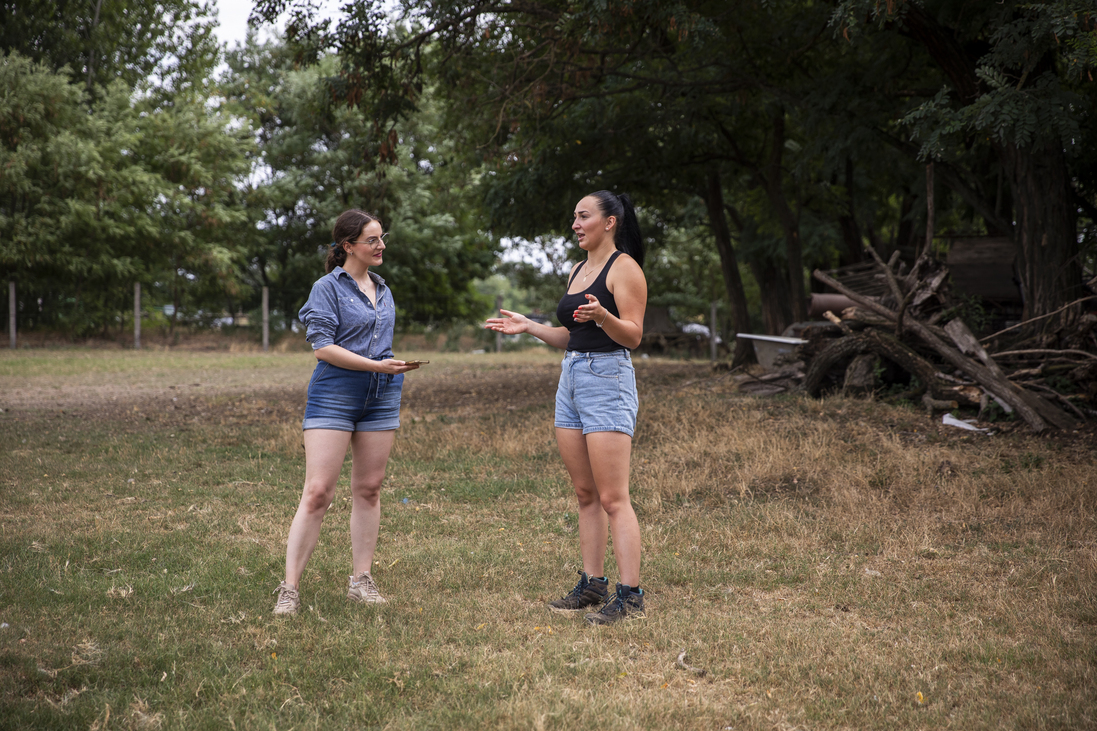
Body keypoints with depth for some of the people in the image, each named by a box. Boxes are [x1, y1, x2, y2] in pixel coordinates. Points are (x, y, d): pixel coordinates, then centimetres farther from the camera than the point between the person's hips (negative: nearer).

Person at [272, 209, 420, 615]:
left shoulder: (382, 290, 16)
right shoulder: (328, 288, -4)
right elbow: (323, 346, -13)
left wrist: (394, 369, 14)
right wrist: (377, 365, -18)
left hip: (381, 397, 6)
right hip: (333, 396, -6)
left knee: (368, 489, 7)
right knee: (317, 492, -10)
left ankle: (361, 581, 16)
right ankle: (289, 589, -6)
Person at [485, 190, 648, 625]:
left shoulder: (624, 267, -7)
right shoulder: (577, 271, 18)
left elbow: (633, 336, -14)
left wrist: (601, 315, -32)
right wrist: (527, 326, 15)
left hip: (608, 380, -9)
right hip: (570, 380, 9)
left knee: (613, 498, -11)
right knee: (585, 495, 10)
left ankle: (630, 595, -8)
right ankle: (592, 585, 17)